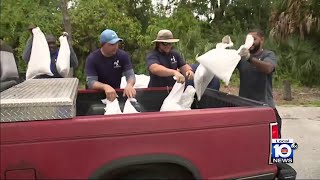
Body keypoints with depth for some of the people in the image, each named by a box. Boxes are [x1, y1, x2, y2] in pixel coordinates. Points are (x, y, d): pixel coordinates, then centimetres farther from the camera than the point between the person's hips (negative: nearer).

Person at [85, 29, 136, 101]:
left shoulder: (123, 55, -6)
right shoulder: (92, 58, -13)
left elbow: (130, 74, -10)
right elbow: (90, 82, -21)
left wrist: (129, 85, -33)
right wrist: (105, 87, -41)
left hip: (116, 92, 2)